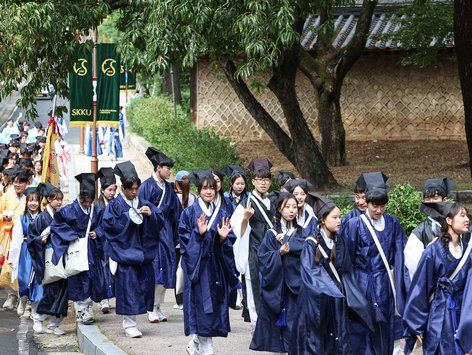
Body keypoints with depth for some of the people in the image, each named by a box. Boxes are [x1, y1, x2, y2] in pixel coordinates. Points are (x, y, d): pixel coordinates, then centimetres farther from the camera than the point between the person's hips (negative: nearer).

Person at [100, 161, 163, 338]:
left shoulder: (144, 204, 11)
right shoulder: (115, 204, -1)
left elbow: (160, 222, 7)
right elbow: (108, 224, -11)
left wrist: (151, 214, -13)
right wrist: (128, 217, -16)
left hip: (142, 251, 5)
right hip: (124, 251, -5)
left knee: (146, 282, 4)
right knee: (128, 286, -8)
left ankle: (129, 321, 17)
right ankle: (129, 325, -3)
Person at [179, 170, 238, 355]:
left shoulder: (221, 214, 10)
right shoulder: (189, 213, -2)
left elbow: (230, 241, 9)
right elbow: (185, 240, -7)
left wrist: (224, 237, -12)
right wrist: (199, 233, -22)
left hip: (216, 266, 5)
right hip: (197, 265, -5)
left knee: (215, 304, 6)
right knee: (201, 305, -7)